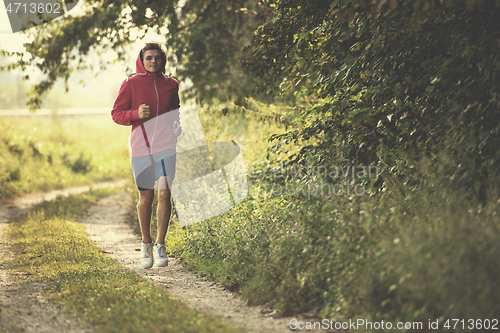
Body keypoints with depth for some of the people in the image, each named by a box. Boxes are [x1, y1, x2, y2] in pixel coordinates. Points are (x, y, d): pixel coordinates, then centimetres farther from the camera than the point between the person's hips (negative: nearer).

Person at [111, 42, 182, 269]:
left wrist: (178, 126, 3)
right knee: (146, 197, 6)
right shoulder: (131, 84, 1)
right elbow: (116, 113, 2)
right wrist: (136, 114, -16)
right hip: (141, 146, -1)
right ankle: (146, 245, 22)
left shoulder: (171, 84, 8)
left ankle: (160, 245, 1)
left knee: (165, 194, -9)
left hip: (166, 146, 1)